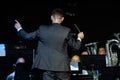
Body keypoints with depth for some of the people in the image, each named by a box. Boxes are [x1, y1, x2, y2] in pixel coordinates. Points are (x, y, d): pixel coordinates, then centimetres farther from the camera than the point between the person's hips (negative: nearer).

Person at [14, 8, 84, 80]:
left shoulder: (42, 29, -1)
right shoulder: (66, 31, -5)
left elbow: (27, 36, 9)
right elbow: (76, 46, 1)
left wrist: (19, 29, 28)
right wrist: (79, 38, 22)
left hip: (47, 66, 1)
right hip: (62, 66, -1)